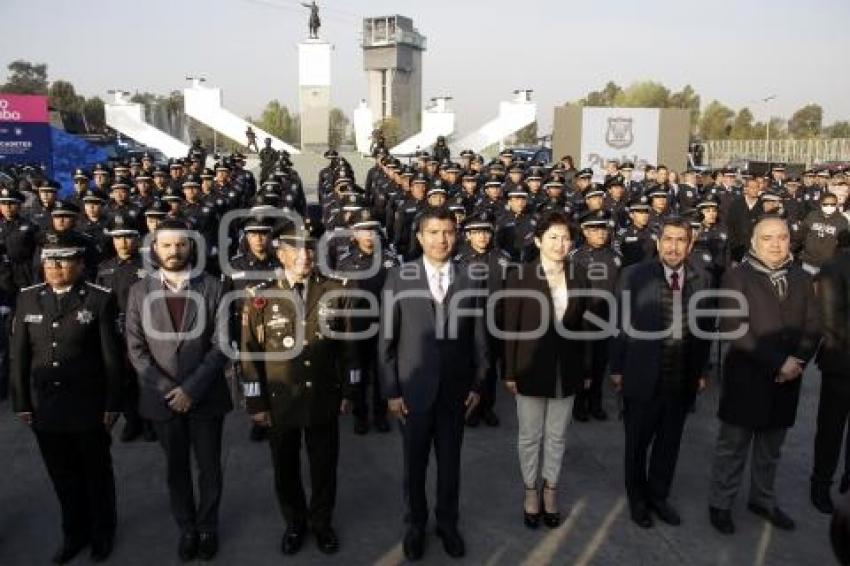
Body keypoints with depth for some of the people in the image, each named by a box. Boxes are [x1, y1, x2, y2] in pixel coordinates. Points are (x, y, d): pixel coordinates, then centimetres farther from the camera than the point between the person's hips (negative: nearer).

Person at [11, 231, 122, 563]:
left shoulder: (99, 299, -10)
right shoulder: (27, 299, 2)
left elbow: (111, 356, -9)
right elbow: (19, 355, 5)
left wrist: (112, 404, -8)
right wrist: (21, 403, 3)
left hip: (88, 406, -3)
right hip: (46, 407, 3)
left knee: (96, 473, 15)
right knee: (62, 476, 17)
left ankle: (102, 531, 36)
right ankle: (75, 532, 38)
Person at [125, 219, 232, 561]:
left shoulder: (212, 287, -5)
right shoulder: (140, 291, 0)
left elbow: (221, 344, -8)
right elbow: (136, 349, -2)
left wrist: (191, 389, -16)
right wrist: (167, 390, -13)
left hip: (205, 395, -1)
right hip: (162, 397, 1)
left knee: (209, 467, 12)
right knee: (176, 467, 16)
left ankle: (207, 527, 32)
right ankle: (186, 527, 34)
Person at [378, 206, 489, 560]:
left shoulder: (471, 281, -2)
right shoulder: (399, 278, -6)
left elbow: (478, 338, 3)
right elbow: (386, 339, -4)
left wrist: (477, 385, 2)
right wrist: (391, 390, -6)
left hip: (455, 389, 1)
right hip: (413, 388, -1)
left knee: (450, 461, 15)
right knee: (415, 462, 14)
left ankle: (447, 523, 37)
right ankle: (416, 522, 36)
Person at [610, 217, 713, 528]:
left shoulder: (701, 279, 1)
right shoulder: (634, 275, -9)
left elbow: (703, 328, 5)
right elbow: (620, 324, -5)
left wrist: (702, 371, 6)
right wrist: (617, 368, -4)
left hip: (682, 380, 3)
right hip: (642, 377, -3)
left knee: (669, 442, 17)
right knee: (637, 442, 14)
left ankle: (658, 495, 38)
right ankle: (637, 498, 35)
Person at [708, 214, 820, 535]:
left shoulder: (801, 279, 8)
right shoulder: (736, 277, -7)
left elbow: (812, 327, 5)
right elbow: (733, 328, -16)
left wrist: (798, 362, -12)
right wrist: (778, 362, -18)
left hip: (786, 380, 4)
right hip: (746, 378, -4)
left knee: (770, 448, 17)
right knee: (732, 446, 7)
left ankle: (763, 500, 35)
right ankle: (720, 504, 22)